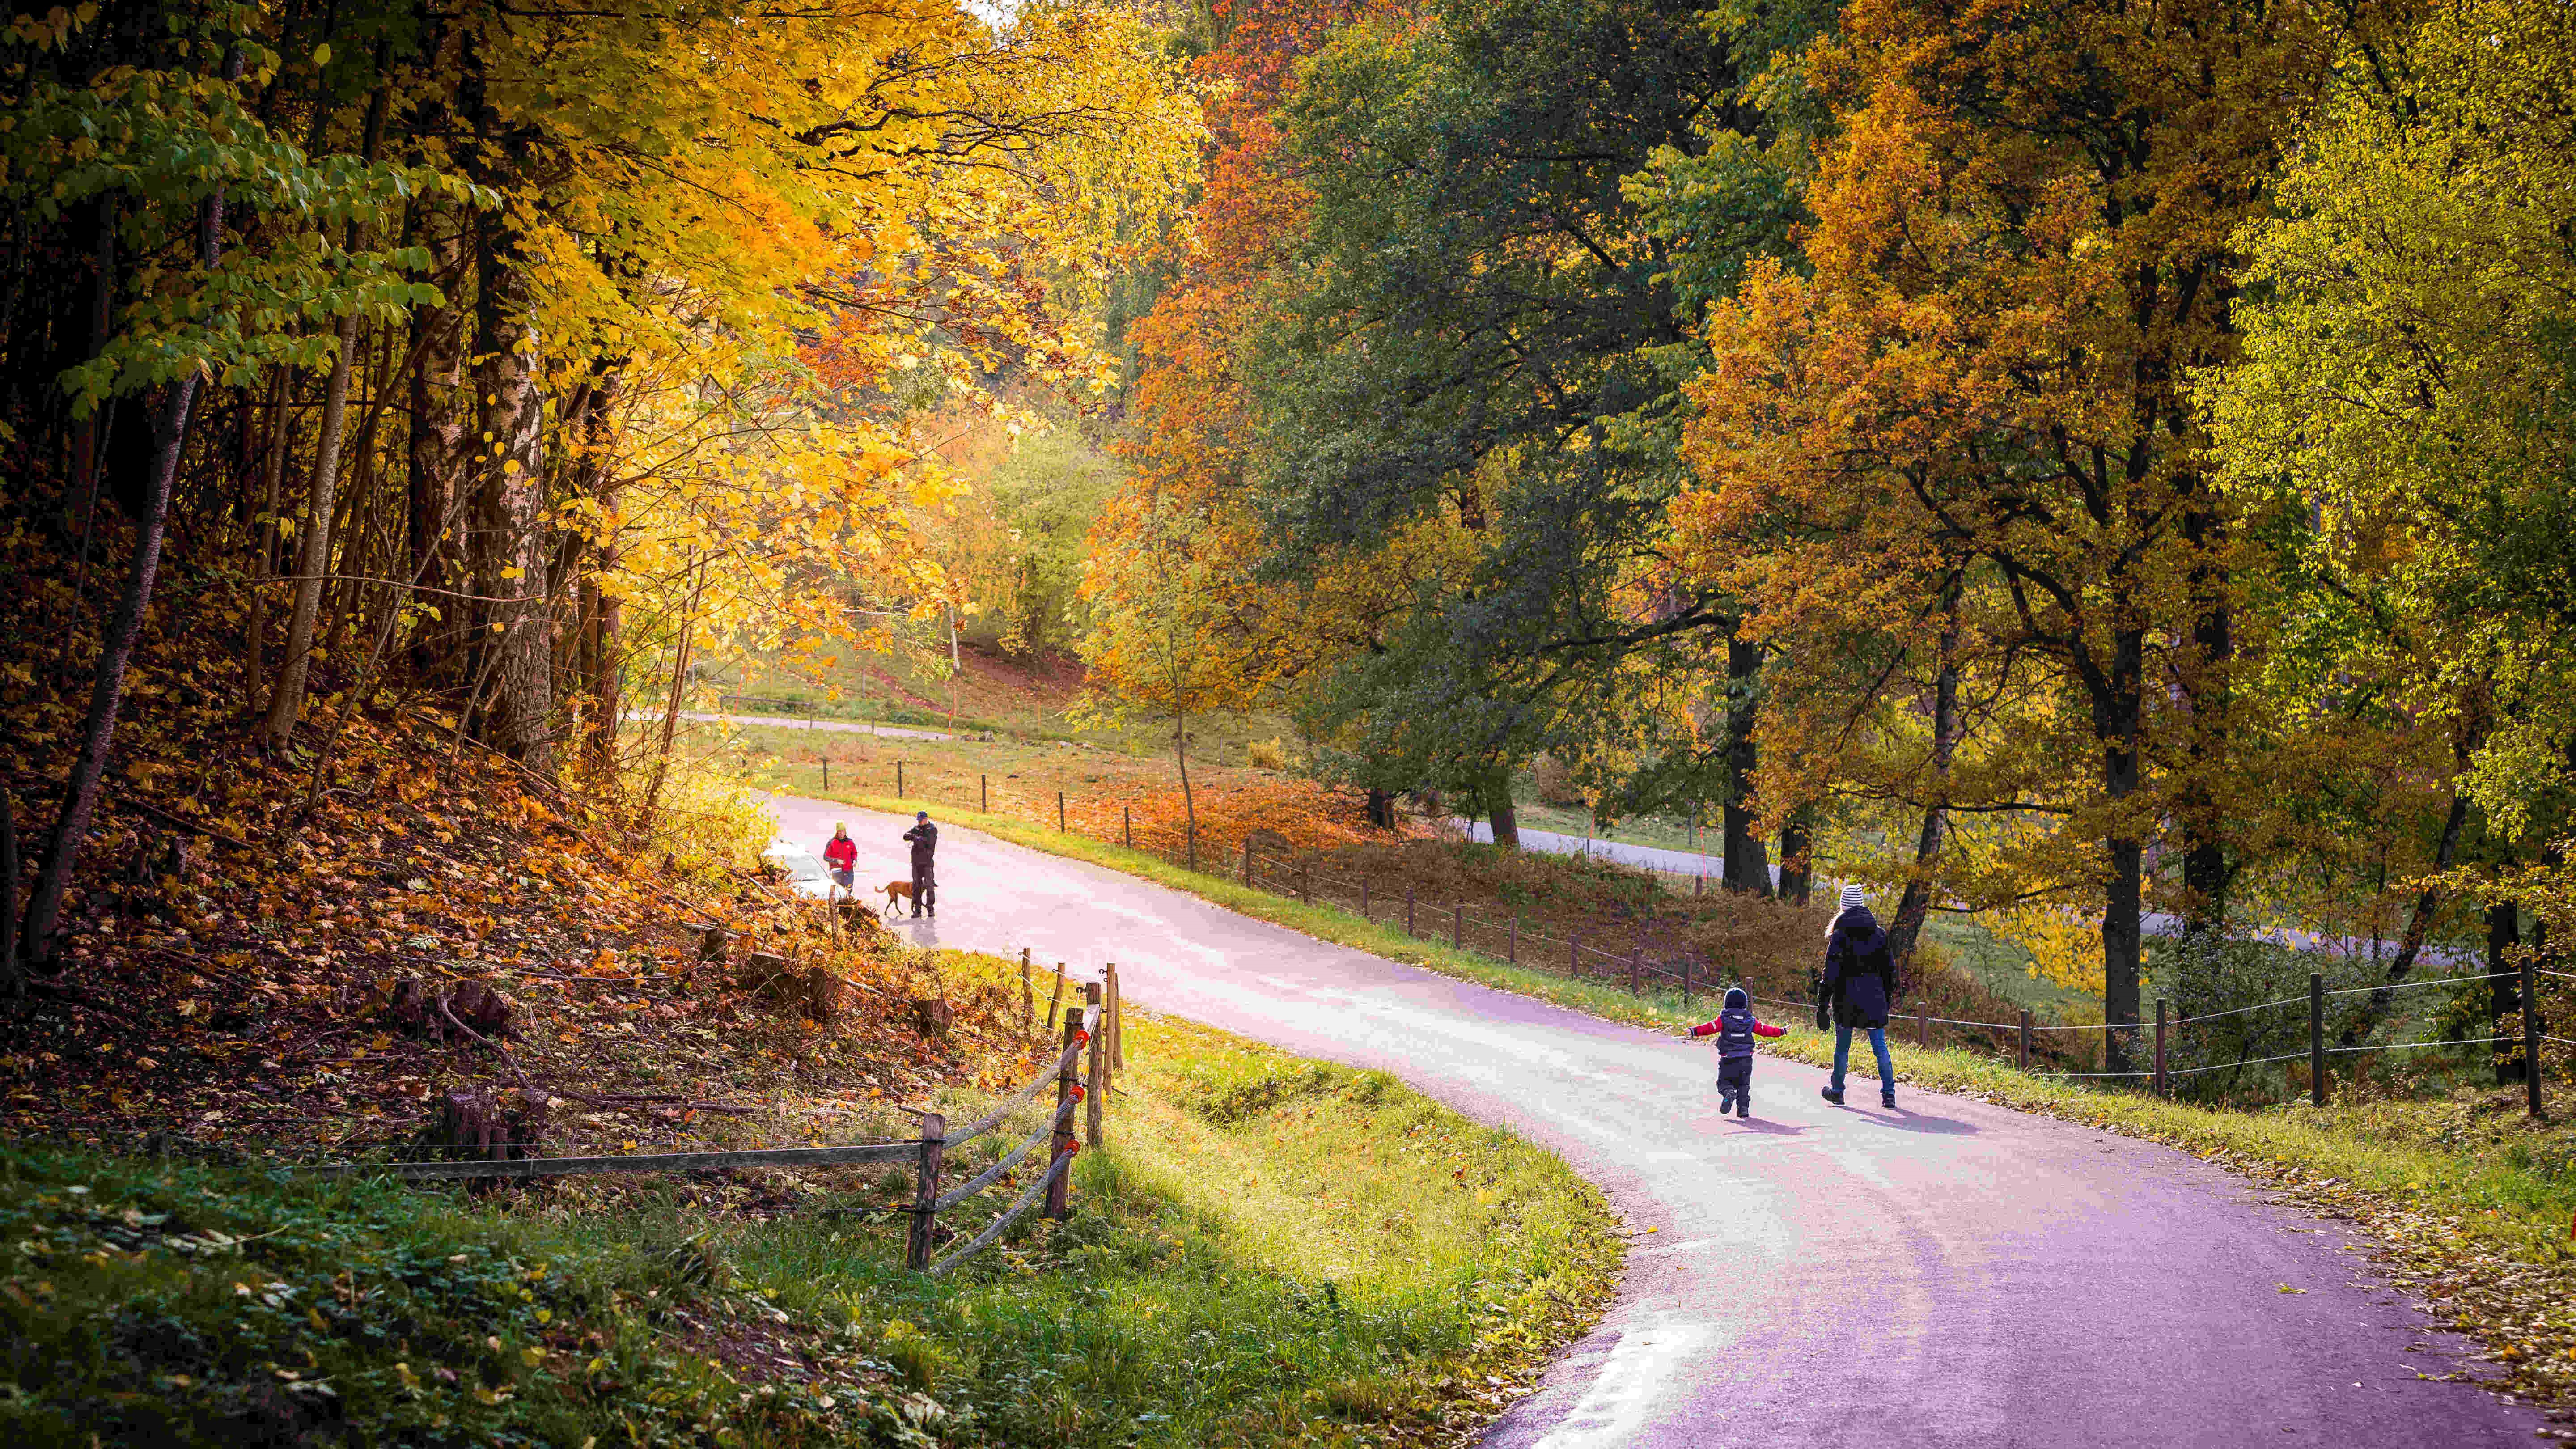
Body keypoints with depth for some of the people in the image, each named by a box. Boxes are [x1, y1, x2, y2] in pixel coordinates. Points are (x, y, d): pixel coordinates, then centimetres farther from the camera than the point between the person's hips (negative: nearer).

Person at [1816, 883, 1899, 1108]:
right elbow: (1890, 969, 8)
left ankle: (1837, 1091, 25)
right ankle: (1888, 1094, -2)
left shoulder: (1839, 935, -8)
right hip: (1874, 997, 2)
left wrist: (1823, 1005, -7)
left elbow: (1831, 972, -11)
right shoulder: (1879, 933, 3)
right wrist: (1888, 997, 20)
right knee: (1880, 1046, 5)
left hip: (1846, 1000, -2)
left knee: (1842, 1047, 12)